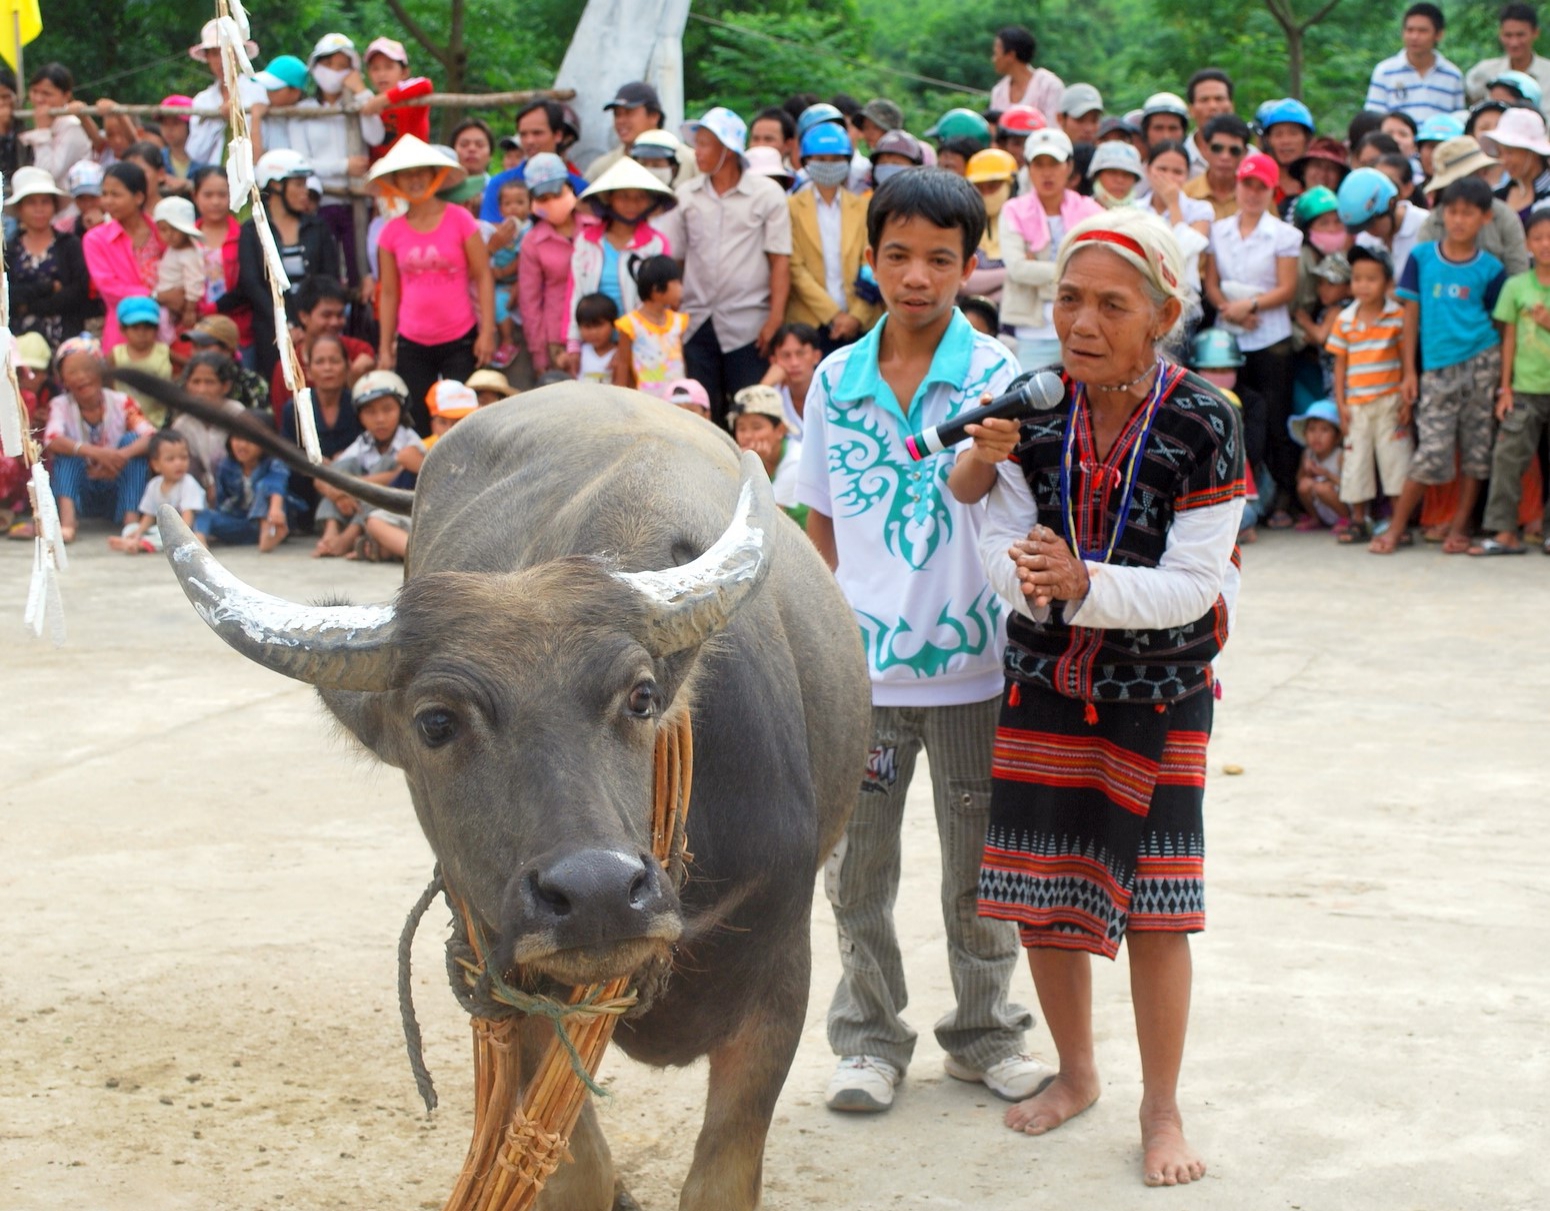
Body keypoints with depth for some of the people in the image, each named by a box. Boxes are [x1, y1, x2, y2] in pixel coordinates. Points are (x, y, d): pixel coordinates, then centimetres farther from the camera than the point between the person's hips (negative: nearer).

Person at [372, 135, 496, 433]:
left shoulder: (459, 219, -3)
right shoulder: (392, 232, 4)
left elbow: (483, 277, -2)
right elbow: (389, 293, 9)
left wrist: (487, 331, -8)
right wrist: (385, 348, 7)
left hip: (460, 342, -2)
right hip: (412, 346, 2)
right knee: (419, 427, 2)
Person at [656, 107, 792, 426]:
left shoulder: (767, 194, 0)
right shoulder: (686, 194, 9)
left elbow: (780, 261, -2)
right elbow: (670, 258, 9)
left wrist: (775, 319, -10)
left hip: (747, 325, -3)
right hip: (696, 323, 3)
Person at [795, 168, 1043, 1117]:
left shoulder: (997, 375, -5)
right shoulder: (835, 381, 4)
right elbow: (822, 522, 10)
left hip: (971, 658, -2)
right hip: (861, 663, 2)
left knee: (981, 863, 11)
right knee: (858, 865, 11)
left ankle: (986, 1032, 29)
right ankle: (870, 1038, 27)